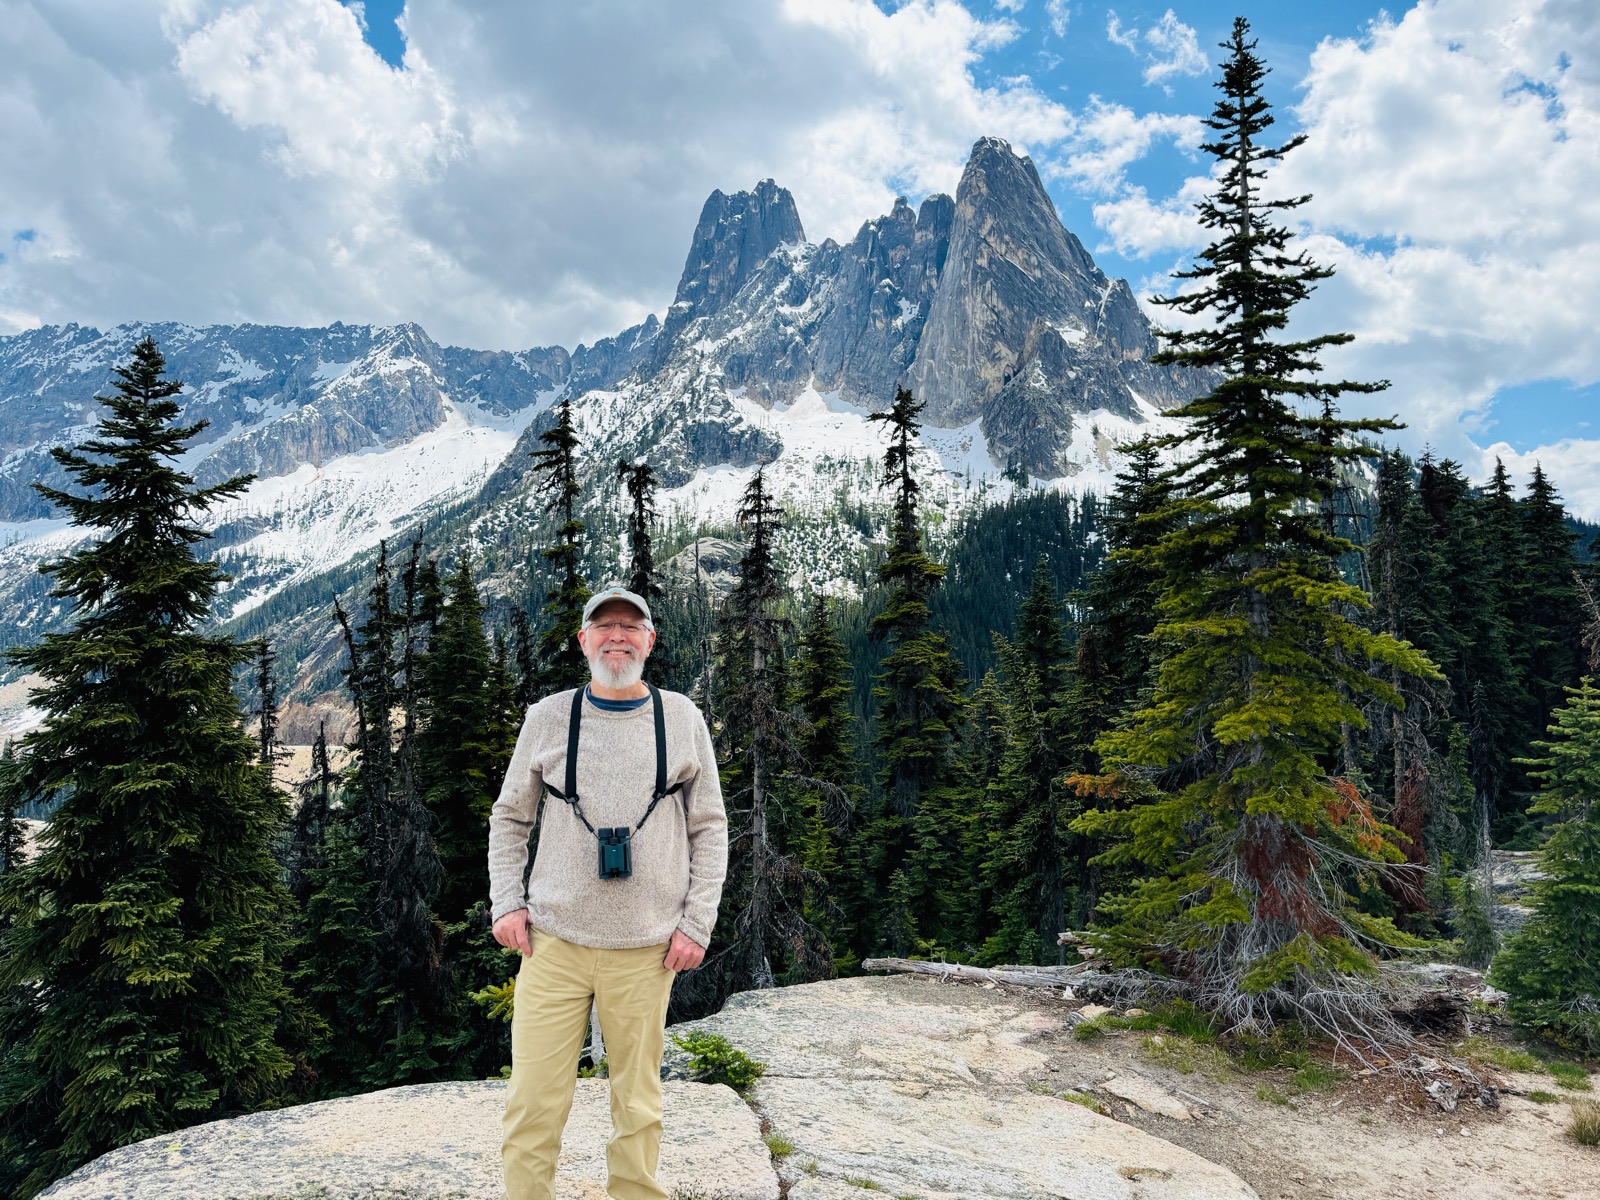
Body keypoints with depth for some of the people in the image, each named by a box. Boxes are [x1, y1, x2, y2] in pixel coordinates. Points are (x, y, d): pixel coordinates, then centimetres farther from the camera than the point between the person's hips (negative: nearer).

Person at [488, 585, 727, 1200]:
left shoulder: (682, 718, 4)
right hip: (553, 942, 0)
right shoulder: (547, 716, 4)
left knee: (639, 1106, 9)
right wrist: (506, 903, 1)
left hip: (645, 949, 0)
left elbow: (710, 828, 7)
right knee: (533, 1105, 1)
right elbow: (508, 818, 13)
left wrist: (697, 922, 0)